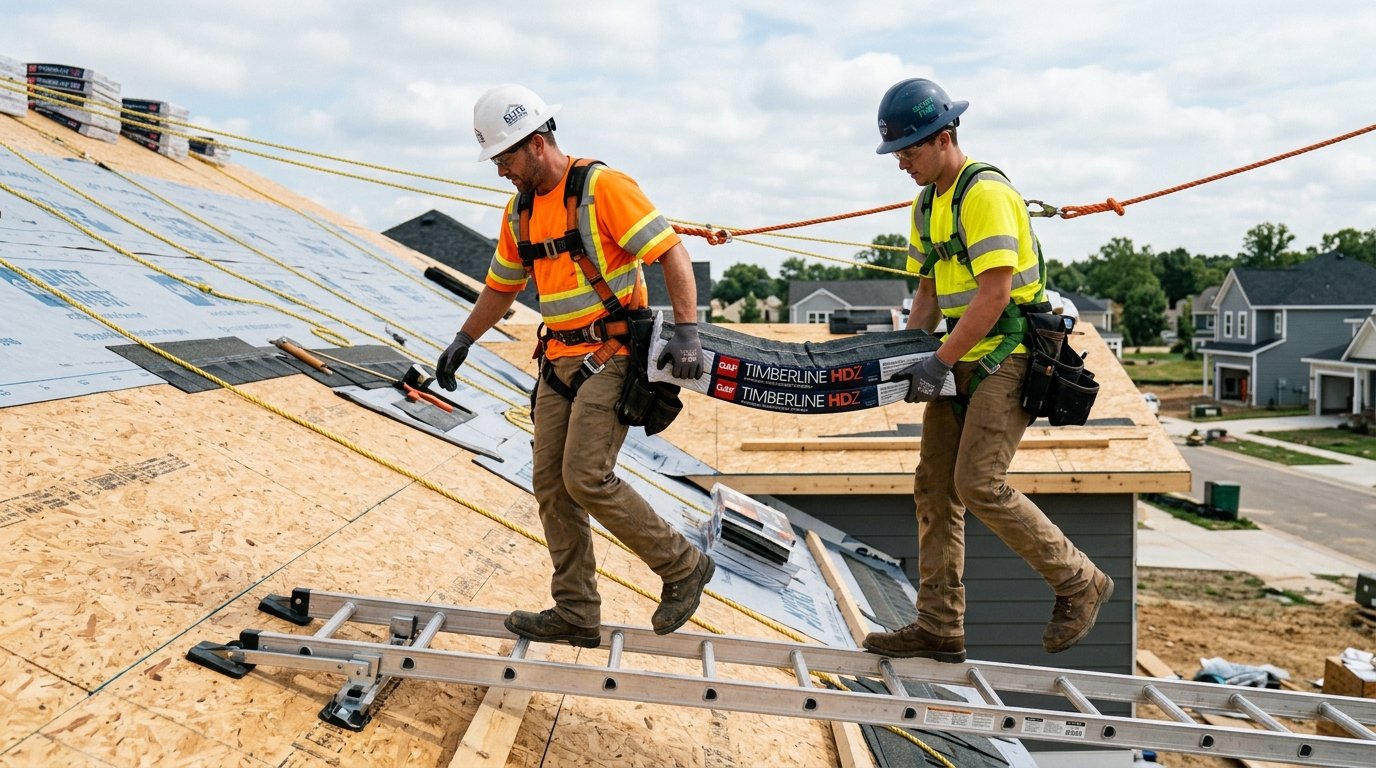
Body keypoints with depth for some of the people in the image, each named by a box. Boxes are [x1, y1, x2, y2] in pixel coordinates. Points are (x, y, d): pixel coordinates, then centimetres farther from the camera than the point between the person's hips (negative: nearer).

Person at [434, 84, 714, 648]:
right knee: (551, 486, 4)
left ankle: (682, 566, 3)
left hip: (611, 356, -8)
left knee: (587, 479, -16)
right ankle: (576, 614, 13)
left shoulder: (602, 187, -11)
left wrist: (686, 332, -25)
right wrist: (463, 341, 20)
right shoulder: (520, 211, 13)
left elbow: (672, 253, -16)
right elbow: (501, 286, 26)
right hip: (558, 362, 8)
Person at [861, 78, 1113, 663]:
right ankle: (939, 626, 12)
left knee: (979, 485, -15)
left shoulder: (985, 193, -14)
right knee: (934, 486, 5)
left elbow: (994, 292, -22)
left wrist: (939, 361, -20)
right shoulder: (926, 204, 14)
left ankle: (1079, 584, 6)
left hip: (1007, 357, -9)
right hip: (962, 361, 9)